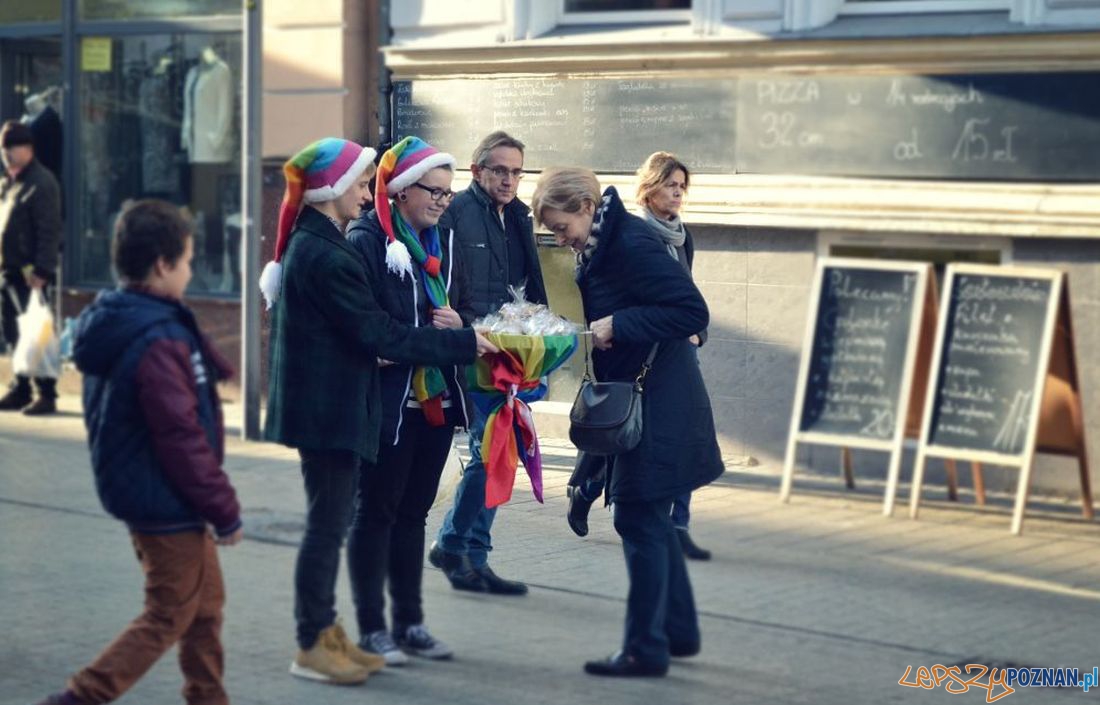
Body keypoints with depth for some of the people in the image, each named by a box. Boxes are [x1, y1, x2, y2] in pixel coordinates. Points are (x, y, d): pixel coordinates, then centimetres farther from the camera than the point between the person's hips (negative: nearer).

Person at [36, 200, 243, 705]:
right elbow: (183, 439, -23)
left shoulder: (110, 324, 5)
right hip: (168, 505, -10)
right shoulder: (160, 341, -24)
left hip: (134, 490, 10)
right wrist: (225, 511, -15)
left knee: (205, 602, 20)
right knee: (169, 617, 0)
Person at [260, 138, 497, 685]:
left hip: (323, 406, 10)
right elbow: (380, 334, -21)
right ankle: (313, 647, 3)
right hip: (328, 408, -10)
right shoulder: (325, 255, -20)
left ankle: (325, 634, 23)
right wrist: (463, 344, -15)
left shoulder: (309, 245, 13)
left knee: (329, 522, 15)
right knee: (327, 524, -3)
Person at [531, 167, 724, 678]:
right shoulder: (598, 247, 9)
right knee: (650, 520, 17)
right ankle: (679, 631, 28)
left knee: (640, 519, -5)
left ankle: (646, 650, 3)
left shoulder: (634, 244, -20)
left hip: (658, 407, -10)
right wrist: (587, 329, 3)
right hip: (635, 403, 10)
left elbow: (692, 311, -23)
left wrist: (617, 325, -24)